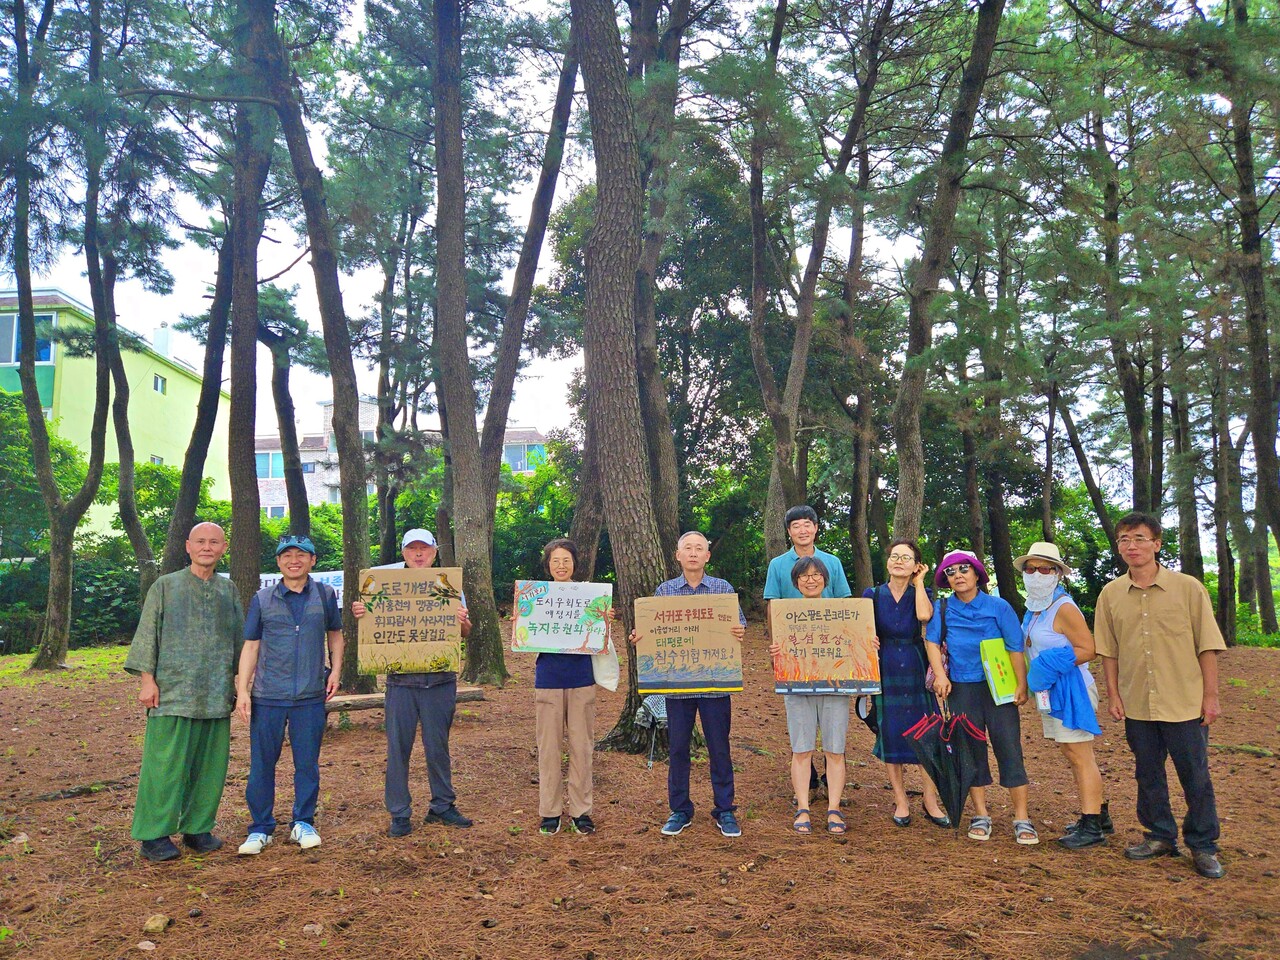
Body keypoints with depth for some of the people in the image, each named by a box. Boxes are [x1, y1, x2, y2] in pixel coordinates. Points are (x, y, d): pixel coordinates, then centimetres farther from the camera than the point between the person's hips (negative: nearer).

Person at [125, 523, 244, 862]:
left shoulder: (229, 591, 13)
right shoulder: (165, 586, 4)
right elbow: (147, 634, 1)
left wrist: (237, 682, 16)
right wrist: (147, 679, -6)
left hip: (216, 695, 4)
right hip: (173, 693, -4)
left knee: (210, 765, 6)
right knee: (166, 764, -4)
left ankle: (197, 828, 19)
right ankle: (154, 836, 6)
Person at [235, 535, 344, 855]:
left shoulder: (325, 595, 5)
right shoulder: (263, 599, 3)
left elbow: (335, 634, 17)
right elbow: (250, 646, 5)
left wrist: (335, 670, 4)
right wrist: (242, 689, -1)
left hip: (311, 696, 0)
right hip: (267, 696, 0)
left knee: (307, 763, 7)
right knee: (262, 763, 5)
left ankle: (303, 823, 22)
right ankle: (260, 828, 19)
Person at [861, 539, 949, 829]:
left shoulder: (923, 594, 3)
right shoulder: (872, 595, 5)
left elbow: (925, 615, -19)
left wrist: (919, 582, -7)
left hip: (918, 673, 0)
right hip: (885, 674, 1)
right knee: (890, 736, 3)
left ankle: (931, 802, 12)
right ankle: (900, 802, 16)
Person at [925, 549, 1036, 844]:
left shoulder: (998, 607, -5)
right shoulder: (942, 609, 1)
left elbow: (1015, 648, -4)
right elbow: (932, 642, 1)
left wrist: (1022, 686, -6)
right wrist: (940, 674, -12)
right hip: (961, 689, 2)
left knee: (1009, 749, -2)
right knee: (971, 750, 8)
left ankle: (1022, 819, 7)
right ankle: (981, 815, 20)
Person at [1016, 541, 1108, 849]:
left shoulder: (1064, 608, -15)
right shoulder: (1035, 609, 11)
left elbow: (1088, 650, -19)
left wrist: (1051, 663, -21)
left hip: (1071, 689, -9)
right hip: (1052, 691, 9)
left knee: (1080, 757, -4)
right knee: (1073, 757, 15)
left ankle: (1091, 827, 2)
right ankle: (1099, 816, 26)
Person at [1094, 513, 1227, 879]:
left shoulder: (1188, 588, -5)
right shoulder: (1111, 594, 1)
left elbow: (1207, 645, -3)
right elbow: (1108, 650, 7)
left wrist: (1210, 695, -6)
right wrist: (1113, 694, 3)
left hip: (1185, 703, -2)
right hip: (1137, 706, 3)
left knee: (1196, 776, 5)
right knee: (1148, 775, 13)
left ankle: (1203, 846, 22)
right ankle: (1161, 836, 29)